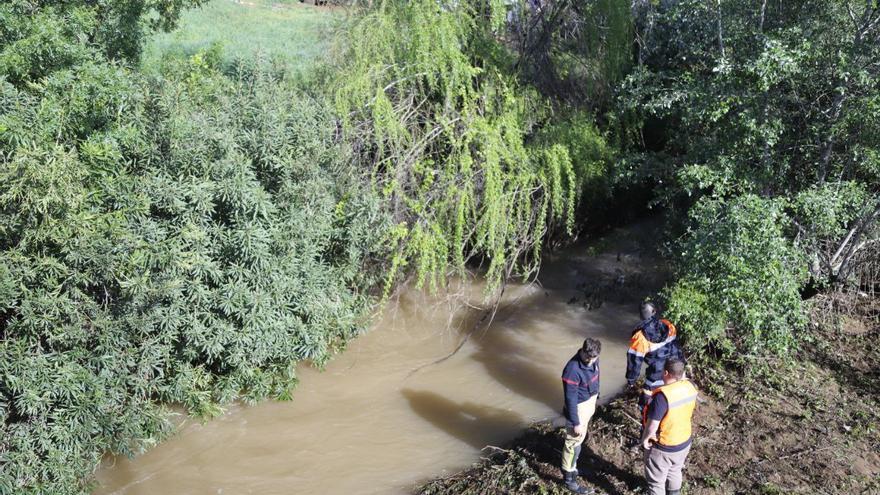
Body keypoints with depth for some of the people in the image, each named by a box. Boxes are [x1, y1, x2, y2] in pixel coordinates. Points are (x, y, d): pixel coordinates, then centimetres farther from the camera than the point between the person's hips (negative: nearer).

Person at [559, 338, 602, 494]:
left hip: (590, 402, 9)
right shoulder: (572, 370, -34)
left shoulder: (592, 359, -11)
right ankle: (569, 478, 21)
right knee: (574, 442, 5)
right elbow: (570, 399, -27)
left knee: (580, 437, 26)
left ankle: (570, 465, 47)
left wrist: (595, 396, 21)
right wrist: (575, 423, -20)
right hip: (578, 408, -8)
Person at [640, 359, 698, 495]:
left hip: (663, 448, -7)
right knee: (675, 471, 31)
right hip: (684, 441, 7)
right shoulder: (690, 386, -13)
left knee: (656, 480, 16)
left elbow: (652, 426, -29)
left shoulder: (663, 395, -35)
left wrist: (645, 438, -11)